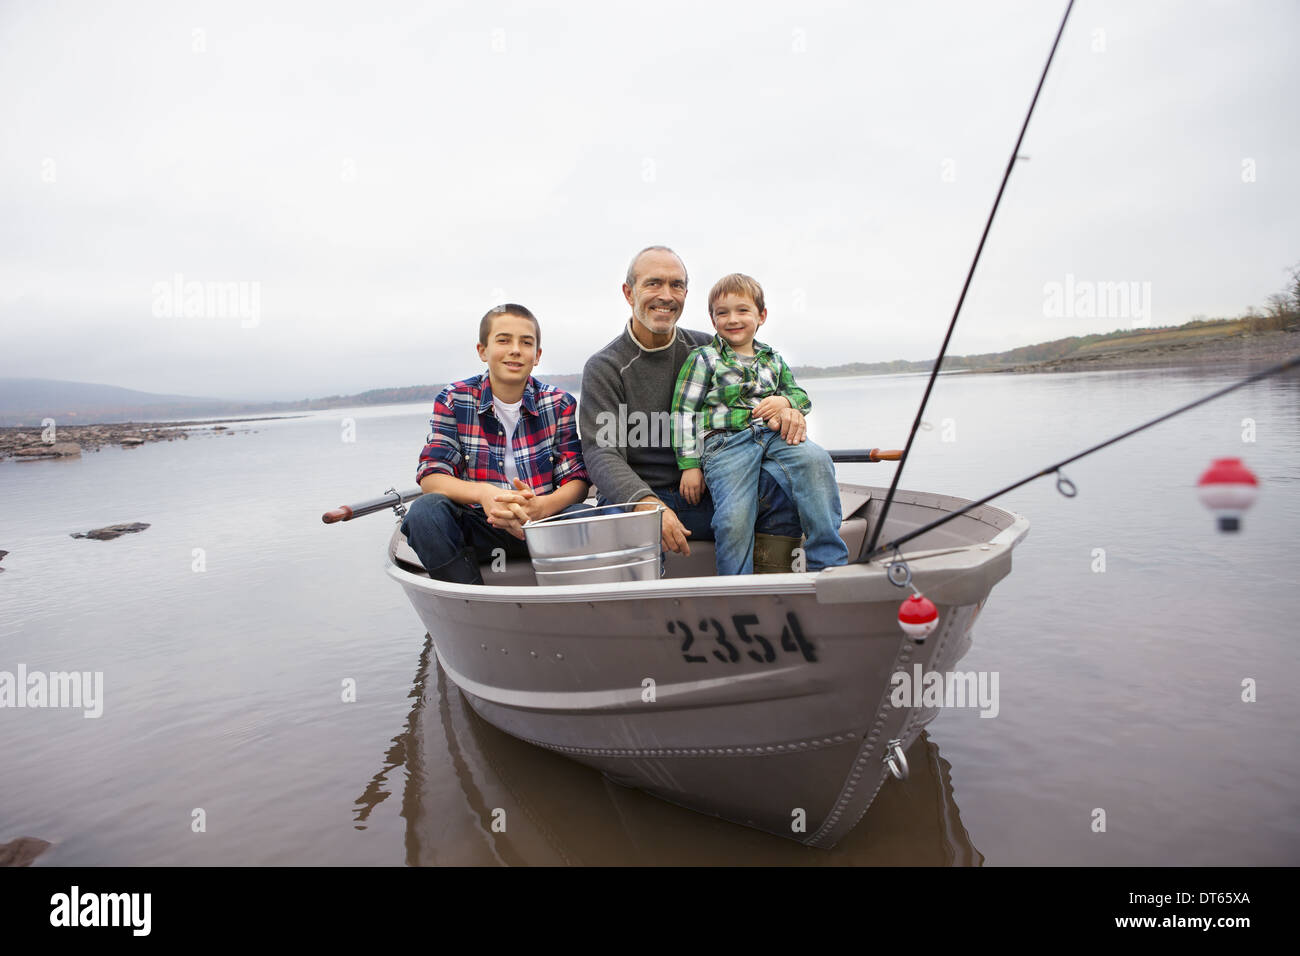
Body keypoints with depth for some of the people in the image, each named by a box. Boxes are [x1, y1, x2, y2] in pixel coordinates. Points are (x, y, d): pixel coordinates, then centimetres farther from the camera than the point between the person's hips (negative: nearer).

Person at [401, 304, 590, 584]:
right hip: (479, 527, 0)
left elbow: (577, 481, -4)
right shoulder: (453, 400, 1)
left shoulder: (560, 404, 2)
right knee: (424, 511, -28)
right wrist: (483, 493, -31)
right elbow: (431, 477, -8)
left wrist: (541, 506, -28)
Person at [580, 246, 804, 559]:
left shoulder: (707, 349, 9)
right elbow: (601, 453, -13)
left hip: (704, 497, 4)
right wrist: (647, 504, -32)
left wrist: (785, 410, -7)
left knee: (779, 483, -22)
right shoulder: (604, 367, -1)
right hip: (634, 497, -3)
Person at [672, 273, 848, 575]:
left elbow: (801, 396, 27)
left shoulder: (772, 360, 22)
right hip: (724, 440, -3)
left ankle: (828, 562, -21)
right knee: (735, 517, -24)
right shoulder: (703, 359, 8)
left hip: (773, 434, 4)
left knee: (815, 460, -27)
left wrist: (785, 401, 0)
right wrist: (689, 465, -3)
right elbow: (684, 412, 4)